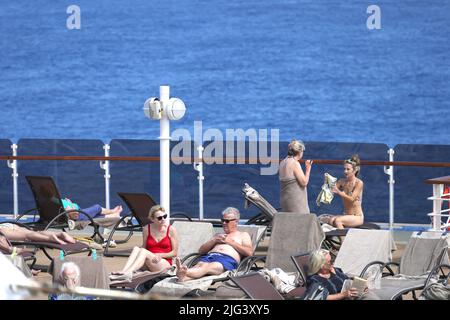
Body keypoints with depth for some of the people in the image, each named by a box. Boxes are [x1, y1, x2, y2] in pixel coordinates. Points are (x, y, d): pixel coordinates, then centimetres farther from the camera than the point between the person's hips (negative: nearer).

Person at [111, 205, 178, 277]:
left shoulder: (171, 230, -2)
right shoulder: (147, 229, 5)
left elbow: (174, 252, 1)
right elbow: (144, 247, 11)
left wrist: (161, 255, -15)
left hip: (165, 263, -3)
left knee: (143, 251, -31)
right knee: (136, 249, -27)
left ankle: (128, 272, -56)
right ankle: (123, 271, -49)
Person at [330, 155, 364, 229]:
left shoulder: (359, 183, -10)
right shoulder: (342, 182, 6)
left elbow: (351, 199, -19)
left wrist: (338, 192, -33)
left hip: (357, 217, -5)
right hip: (346, 215, 5)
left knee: (337, 221, -30)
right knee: (331, 220, -27)